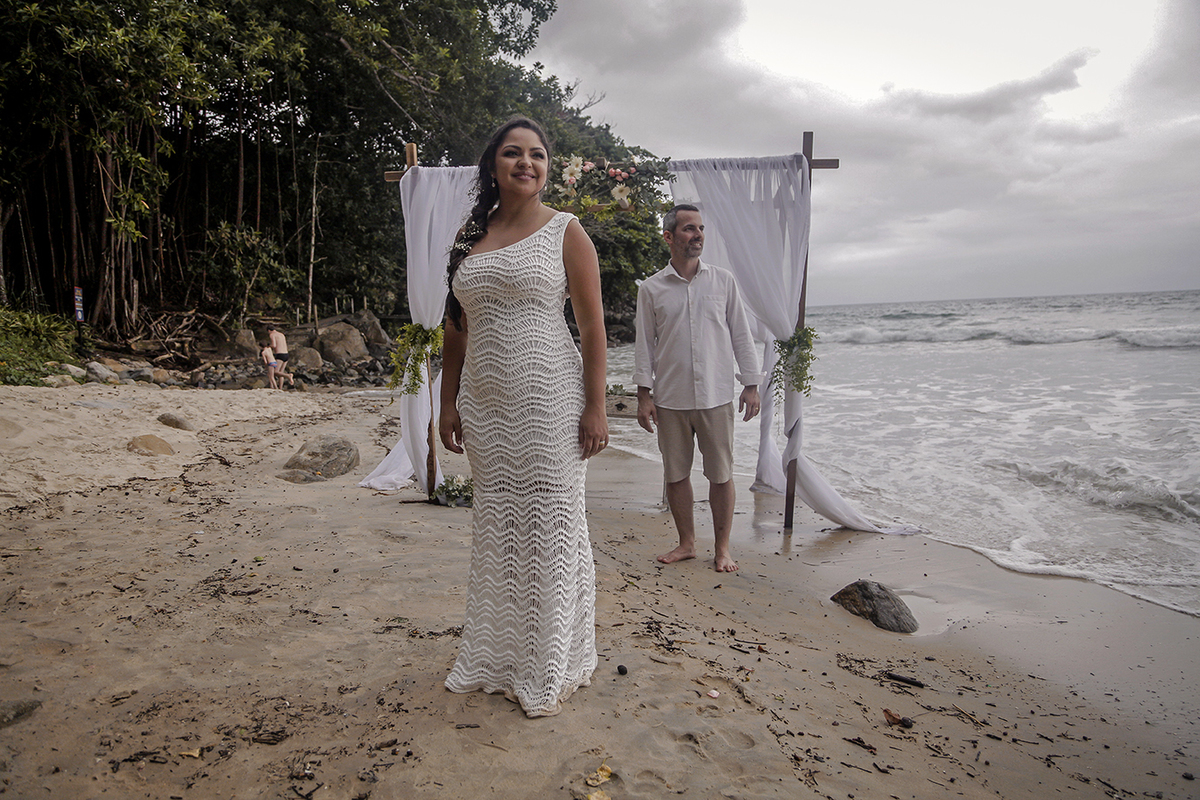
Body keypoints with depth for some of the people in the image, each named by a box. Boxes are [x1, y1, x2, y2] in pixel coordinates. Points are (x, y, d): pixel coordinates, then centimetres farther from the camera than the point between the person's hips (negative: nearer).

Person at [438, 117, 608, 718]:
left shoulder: (566, 232, 0)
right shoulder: (471, 235, 13)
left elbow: (592, 326, -5)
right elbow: (456, 327, 15)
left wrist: (596, 407, -11)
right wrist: (449, 403, 10)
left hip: (548, 398, -4)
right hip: (484, 403, 5)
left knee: (550, 525, 0)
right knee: (495, 527, 12)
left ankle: (550, 669, 17)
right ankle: (495, 659, 29)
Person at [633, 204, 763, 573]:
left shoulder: (723, 280, 6)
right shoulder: (651, 288, 4)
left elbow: (741, 335, 8)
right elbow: (644, 344, 5)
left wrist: (751, 384, 3)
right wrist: (644, 394, 0)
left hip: (716, 395, 0)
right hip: (670, 399, 0)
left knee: (721, 475, 4)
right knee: (676, 474, 8)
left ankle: (723, 548, 18)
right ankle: (687, 543, 24)